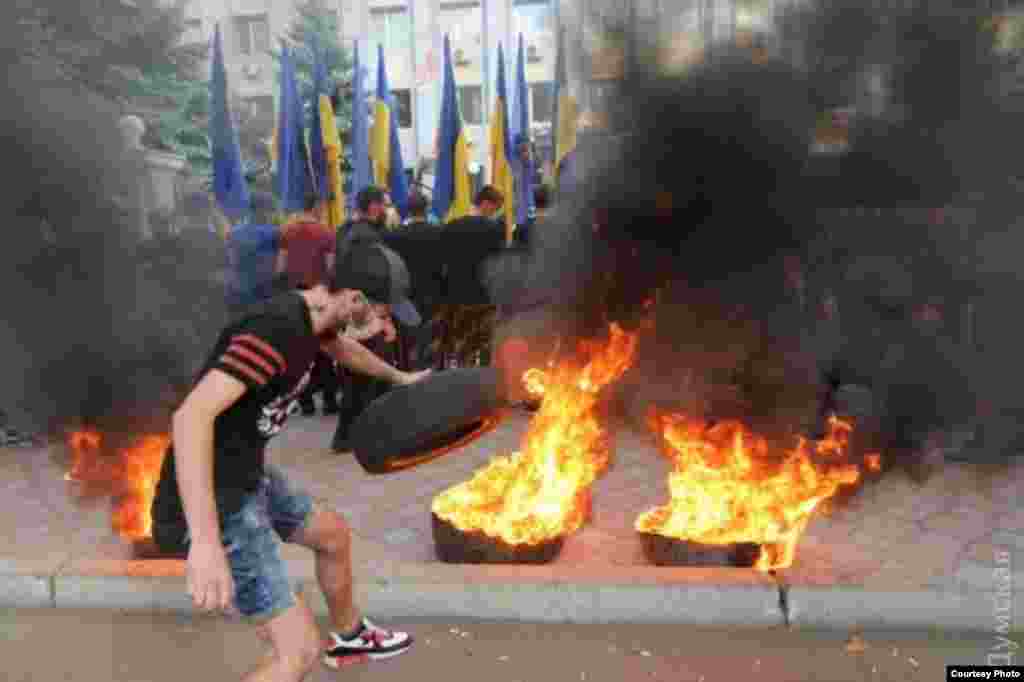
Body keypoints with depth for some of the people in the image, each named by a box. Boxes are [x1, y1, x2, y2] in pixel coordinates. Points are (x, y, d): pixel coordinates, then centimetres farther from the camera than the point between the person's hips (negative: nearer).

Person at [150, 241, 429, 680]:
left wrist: (398, 377, 47)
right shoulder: (276, 329, -29)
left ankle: (350, 637, 55)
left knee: (334, 535, 28)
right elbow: (191, 416, -39)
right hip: (213, 503, -10)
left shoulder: (312, 311, 3)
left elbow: (346, 349, 28)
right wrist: (207, 544, -46)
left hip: (244, 476, 10)